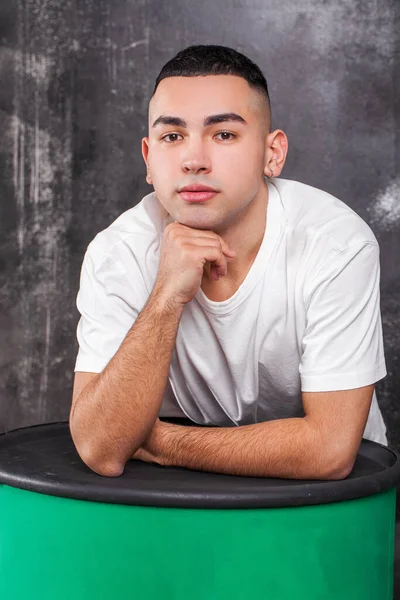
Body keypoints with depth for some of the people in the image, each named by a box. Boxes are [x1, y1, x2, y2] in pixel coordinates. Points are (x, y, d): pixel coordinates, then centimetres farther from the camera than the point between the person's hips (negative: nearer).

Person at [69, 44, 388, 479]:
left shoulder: (338, 243, -21)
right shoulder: (117, 253, -16)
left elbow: (330, 449, -23)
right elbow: (101, 450, -23)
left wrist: (159, 443, -21)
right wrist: (167, 296, -32)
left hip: (323, 497, 0)